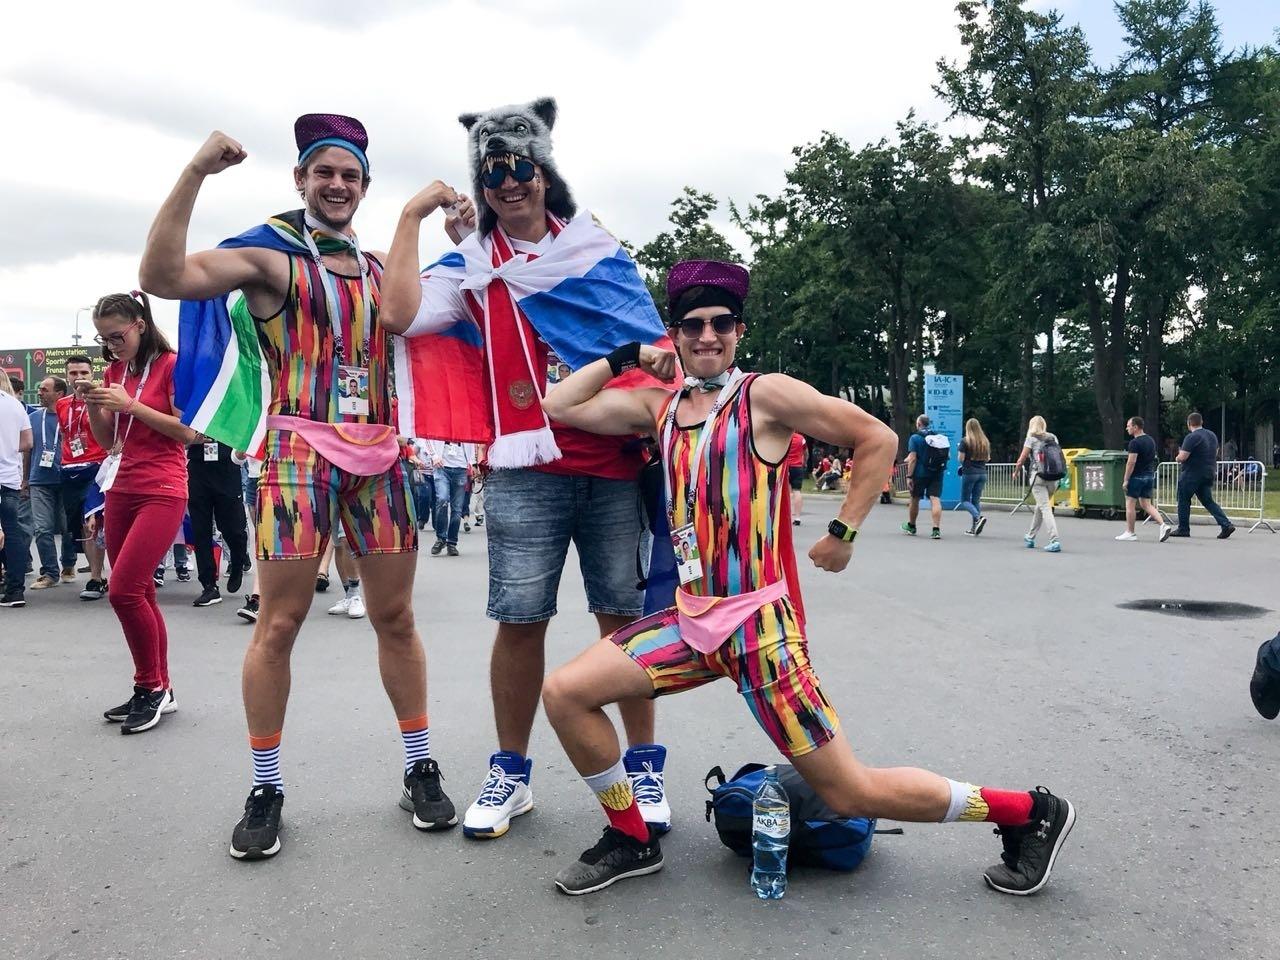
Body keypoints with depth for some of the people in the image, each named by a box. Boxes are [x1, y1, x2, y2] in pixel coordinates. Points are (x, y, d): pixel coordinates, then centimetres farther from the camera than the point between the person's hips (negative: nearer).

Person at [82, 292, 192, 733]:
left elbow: (189, 431, -12)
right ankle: (159, 690, 16)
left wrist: (131, 405, -16)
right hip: (122, 490, 7)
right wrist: (93, 405, -1)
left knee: (124, 589, -13)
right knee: (139, 593, 8)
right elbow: (108, 440, 17)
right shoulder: (114, 372, 13)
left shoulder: (171, 365, -6)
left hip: (162, 492, -7)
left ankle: (152, 686, 2)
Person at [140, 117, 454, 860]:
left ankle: (420, 770, 19)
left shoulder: (383, 265, 15)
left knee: (396, 616, 7)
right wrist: (196, 173, -19)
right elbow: (162, 277, -15)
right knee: (279, 623, -1)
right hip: (300, 453, -4)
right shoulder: (269, 256, -1)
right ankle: (266, 789, 15)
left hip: (380, 454, 4)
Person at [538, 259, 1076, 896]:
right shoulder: (657, 406, 9)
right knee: (564, 693, -2)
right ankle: (631, 841, 18)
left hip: (758, 623, -6)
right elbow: (556, 407, 13)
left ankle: (1030, 812, 18)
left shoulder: (764, 395, -7)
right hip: (692, 617, 6)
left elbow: (877, 438, -4)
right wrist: (625, 357, 9)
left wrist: (843, 533, -3)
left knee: (851, 794, -3)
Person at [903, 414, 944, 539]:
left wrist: (909, 476, -13)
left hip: (920, 473, -3)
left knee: (915, 499, 14)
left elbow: (912, 458, -14)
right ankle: (936, 529, -18)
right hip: (937, 473, 3)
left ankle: (911, 526, 31)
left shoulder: (915, 438, -7)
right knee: (935, 499, -5)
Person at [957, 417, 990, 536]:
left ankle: (978, 517, -20)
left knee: (965, 500, 4)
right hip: (982, 473, 5)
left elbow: (961, 459, -10)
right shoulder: (985, 442, 7)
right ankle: (974, 528, 9)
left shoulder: (965, 441, -8)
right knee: (976, 500, 10)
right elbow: (988, 459, 11)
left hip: (969, 473, -5)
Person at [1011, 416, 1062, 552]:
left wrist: (1016, 472, 14)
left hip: (1038, 477, -5)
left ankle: (1055, 541, -20)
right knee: (1039, 507, 19)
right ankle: (1030, 537, 31)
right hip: (1053, 478, 5)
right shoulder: (1053, 438, 13)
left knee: (1045, 508, -8)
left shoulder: (1031, 439, 0)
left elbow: (1021, 459, -2)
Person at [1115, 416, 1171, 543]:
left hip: (1137, 477, -8)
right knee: (1146, 504, 12)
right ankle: (1163, 525, -3)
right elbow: (1152, 459, 18)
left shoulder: (1135, 442, -16)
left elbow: (1131, 462, -20)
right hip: (1149, 476, 8)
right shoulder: (1151, 440, 12)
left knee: (1130, 504, 2)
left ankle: (1130, 532, 7)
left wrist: (1126, 479, -16)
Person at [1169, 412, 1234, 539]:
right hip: (1209, 473, 8)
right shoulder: (1212, 435, 12)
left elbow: (1182, 457, -21)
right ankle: (1226, 524, -3)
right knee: (1208, 500, 10)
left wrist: (1178, 457, 1)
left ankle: (1183, 529, 9)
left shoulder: (1191, 437, -17)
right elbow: (1215, 453, 23)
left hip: (1193, 474, -8)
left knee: (1183, 500, 5)